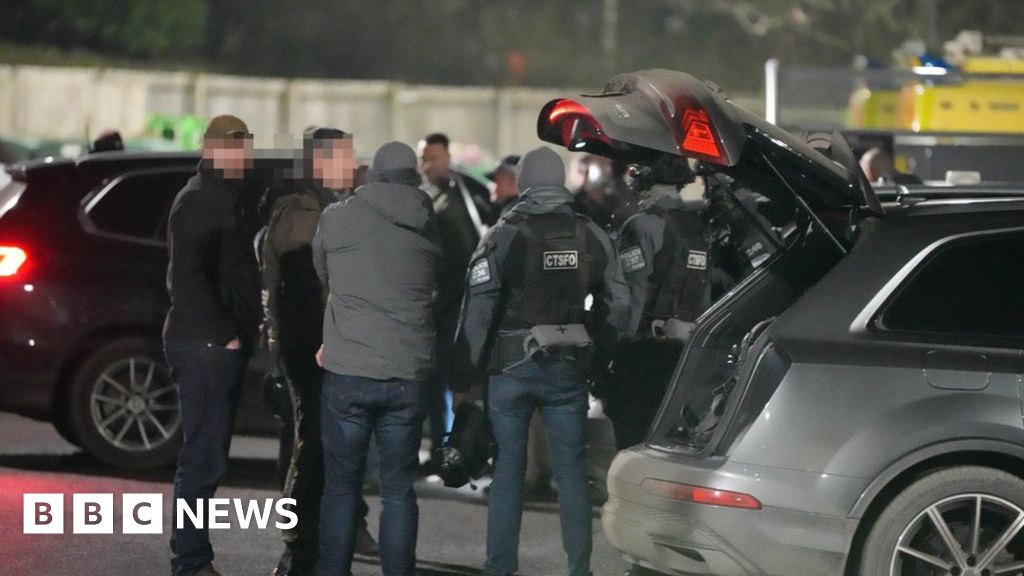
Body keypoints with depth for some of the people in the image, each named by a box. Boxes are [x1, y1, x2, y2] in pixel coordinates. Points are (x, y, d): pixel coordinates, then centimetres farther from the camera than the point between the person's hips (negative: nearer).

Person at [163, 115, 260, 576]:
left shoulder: (233, 198, 18)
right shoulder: (198, 201, -12)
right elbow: (186, 277, -20)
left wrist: (243, 331, 11)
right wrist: (224, 334, -19)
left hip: (226, 343, 10)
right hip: (204, 345, -10)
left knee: (209, 456, 13)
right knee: (204, 458, -8)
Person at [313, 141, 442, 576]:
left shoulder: (337, 218, -1)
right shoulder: (428, 228, 4)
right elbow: (431, 289, 11)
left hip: (347, 374, -1)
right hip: (407, 375, 1)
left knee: (341, 486, 7)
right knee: (398, 489, 7)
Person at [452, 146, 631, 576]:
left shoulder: (504, 237, -8)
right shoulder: (592, 237, 4)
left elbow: (477, 311, -10)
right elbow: (617, 306, 8)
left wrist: (463, 378, -5)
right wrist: (599, 358, 19)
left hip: (512, 370, -2)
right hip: (568, 370, 2)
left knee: (508, 469, 5)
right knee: (571, 469, 7)